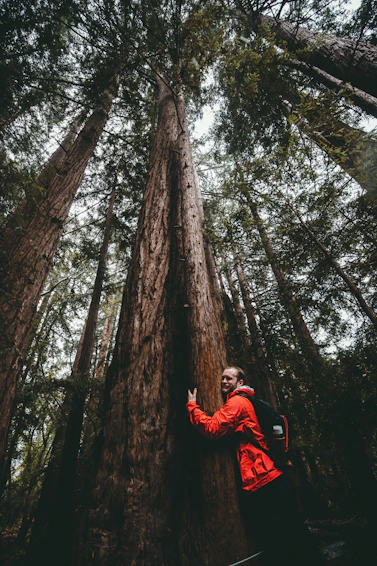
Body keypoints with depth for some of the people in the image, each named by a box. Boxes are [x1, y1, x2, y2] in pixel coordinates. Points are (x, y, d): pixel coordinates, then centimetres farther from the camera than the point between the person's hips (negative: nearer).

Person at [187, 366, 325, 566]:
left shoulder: (237, 401, -13)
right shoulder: (245, 402, 18)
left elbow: (212, 428, -22)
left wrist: (192, 404, -11)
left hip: (265, 482, -10)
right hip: (268, 481, 10)